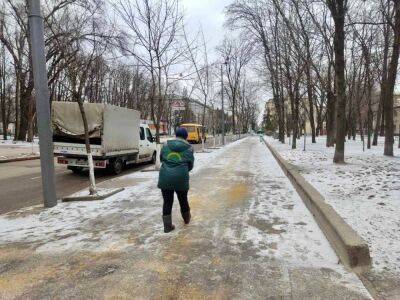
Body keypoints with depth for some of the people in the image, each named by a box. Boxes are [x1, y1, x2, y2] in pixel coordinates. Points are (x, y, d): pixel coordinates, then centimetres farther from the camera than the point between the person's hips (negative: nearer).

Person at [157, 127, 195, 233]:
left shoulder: (166, 145, 6)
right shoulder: (188, 148, 2)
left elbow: (161, 159, 14)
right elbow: (190, 165, 7)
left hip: (165, 177, 1)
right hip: (181, 178, -1)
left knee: (167, 202, 11)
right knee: (183, 199, 19)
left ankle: (167, 226, 16)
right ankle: (186, 218, 43)